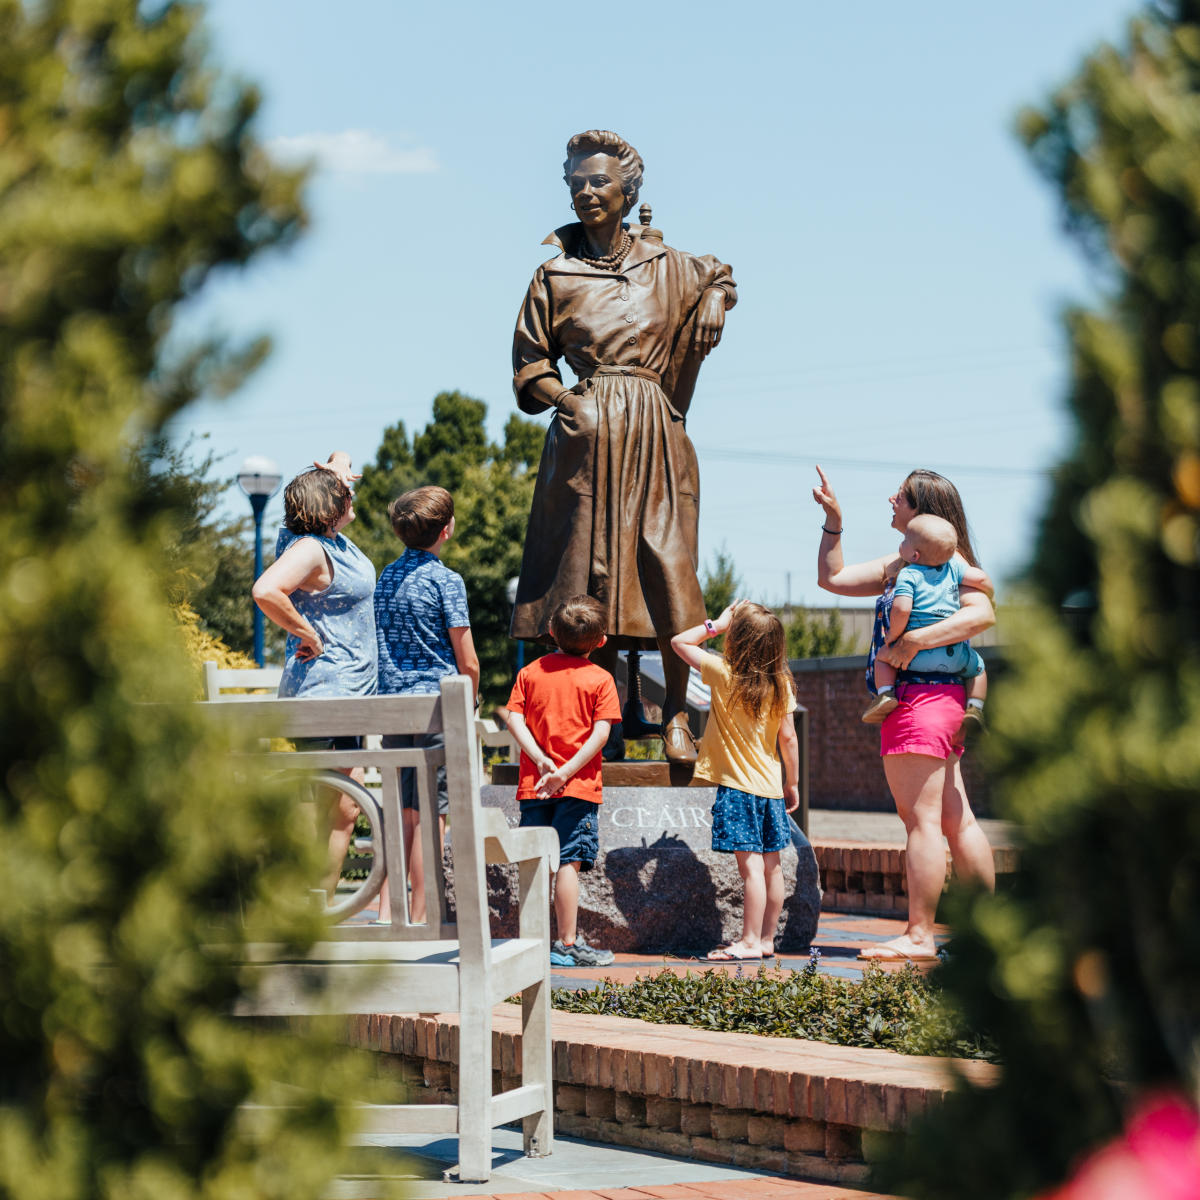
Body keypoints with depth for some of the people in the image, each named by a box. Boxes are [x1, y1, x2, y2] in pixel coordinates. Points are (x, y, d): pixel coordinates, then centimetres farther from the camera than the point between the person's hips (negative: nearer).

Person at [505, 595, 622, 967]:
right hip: (578, 786, -3)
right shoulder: (600, 679, -2)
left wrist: (541, 760, -8)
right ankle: (568, 943, -2)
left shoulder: (530, 672, 7)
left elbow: (514, 719, -2)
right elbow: (601, 732, -11)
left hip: (534, 784, 3)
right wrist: (568, 771, -14)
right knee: (568, 862, -3)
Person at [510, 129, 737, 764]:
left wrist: (716, 299, 9)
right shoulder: (555, 273, 5)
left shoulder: (668, 266, 9)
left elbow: (719, 277, 30)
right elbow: (529, 361, 8)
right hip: (588, 436, -1)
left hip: (655, 432, 1)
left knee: (667, 568, -6)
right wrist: (562, 398, -8)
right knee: (596, 572, -2)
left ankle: (676, 715, 3)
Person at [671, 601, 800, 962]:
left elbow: (679, 642, -1)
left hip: (738, 785, -6)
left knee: (751, 864, -6)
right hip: (770, 785, 6)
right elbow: (788, 737, 5)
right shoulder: (780, 683, 0)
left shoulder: (724, 675, -12)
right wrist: (792, 783, 13)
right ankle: (767, 939, 18)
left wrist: (716, 625, 4)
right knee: (771, 864, 10)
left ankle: (750, 942, -5)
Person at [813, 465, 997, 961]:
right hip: (940, 700, 10)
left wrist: (912, 641, -27)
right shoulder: (897, 565, 20)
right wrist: (834, 522, 16)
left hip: (921, 695, -10)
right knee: (955, 819, 10)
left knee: (921, 819, -9)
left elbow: (982, 613, -24)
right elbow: (831, 578, 26)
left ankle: (919, 937, -9)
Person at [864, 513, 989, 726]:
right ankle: (974, 708, 12)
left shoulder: (908, 575, -7)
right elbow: (980, 578, 1)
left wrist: (893, 635, -3)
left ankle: (885, 692, 1)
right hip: (953, 656, 3)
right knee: (977, 666, 30)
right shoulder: (953, 567, 5)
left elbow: (901, 609, -19)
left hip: (916, 655, -3)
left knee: (883, 656, 22)